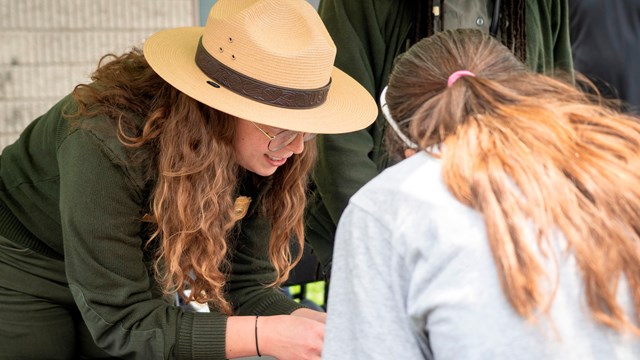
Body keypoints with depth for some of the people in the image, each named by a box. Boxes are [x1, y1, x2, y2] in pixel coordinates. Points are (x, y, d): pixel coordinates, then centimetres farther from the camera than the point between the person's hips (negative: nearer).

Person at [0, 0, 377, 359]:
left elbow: (246, 285, -14)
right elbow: (121, 322, -34)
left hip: (135, 283, 5)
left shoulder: (262, 157, -20)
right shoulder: (106, 143, -36)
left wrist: (327, 325, -31)